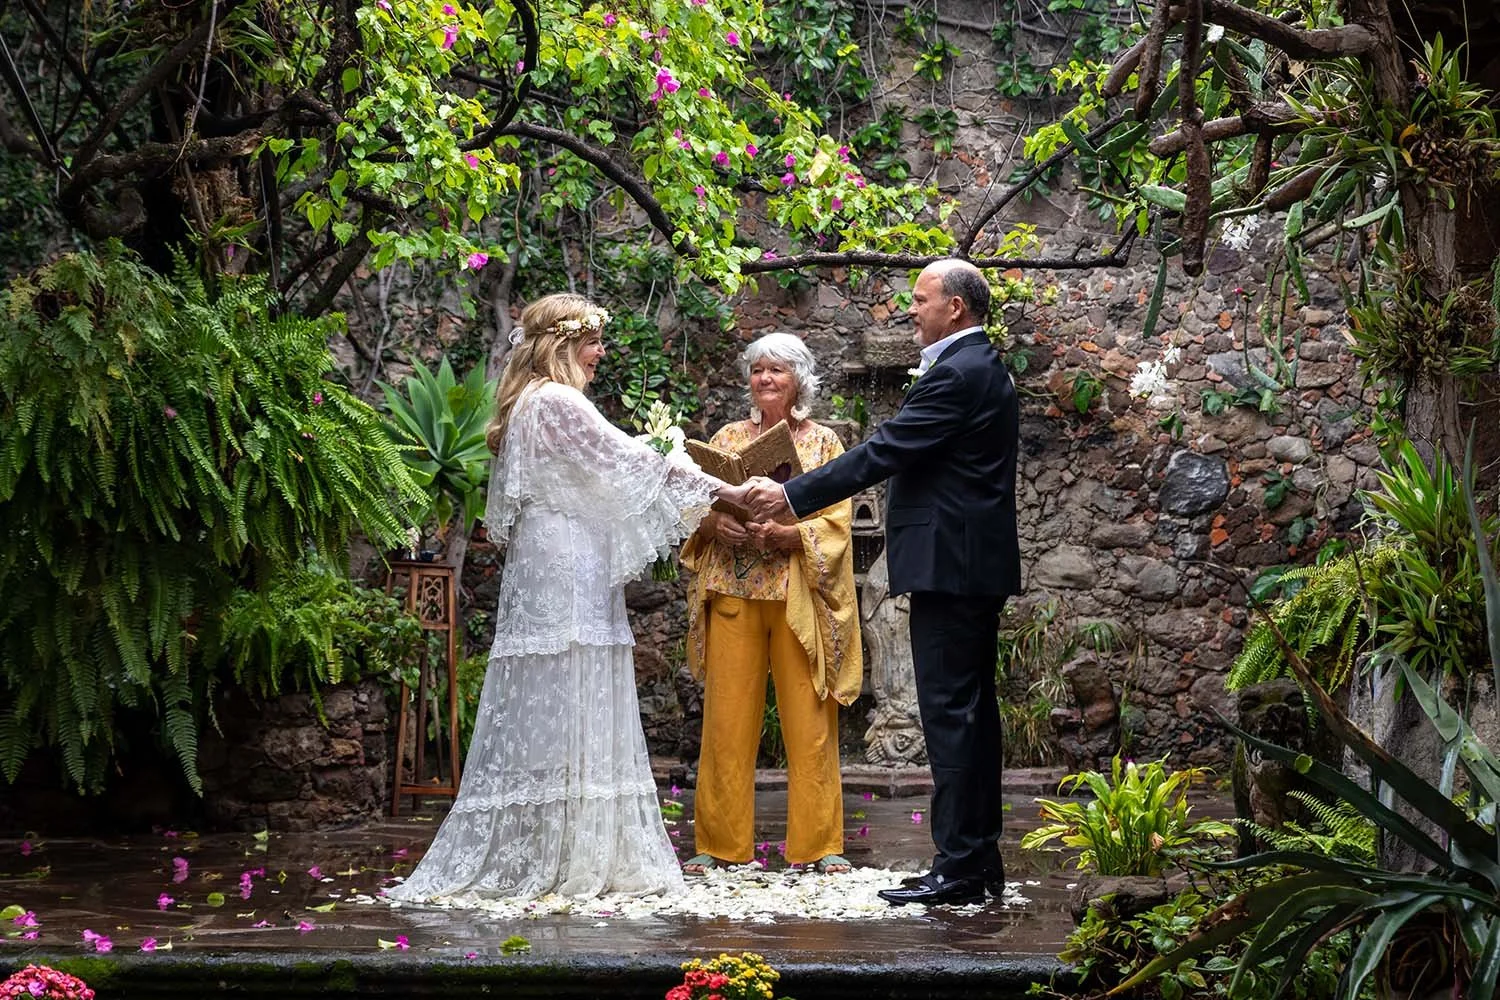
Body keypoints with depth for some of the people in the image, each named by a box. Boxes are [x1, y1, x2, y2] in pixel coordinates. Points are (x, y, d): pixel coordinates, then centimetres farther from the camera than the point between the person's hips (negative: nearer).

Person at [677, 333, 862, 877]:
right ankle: (721, 843, 7)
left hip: (798, 597, -2)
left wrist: (791, 534, -18)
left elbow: (836, 521, 0)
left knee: (808, 721, -3)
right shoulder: (728, 438, 13)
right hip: (732, 593, 2)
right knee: (727, 718, 0)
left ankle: (818, 843, 5)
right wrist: (716, 523, -12)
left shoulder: (823, 442, 7)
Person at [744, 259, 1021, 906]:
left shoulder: (957, 373, -15)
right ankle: (980, 859, 17)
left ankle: (958, 868, -8)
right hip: (975, 565, 11)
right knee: (972, 712, 12)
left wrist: (792, 496, -13)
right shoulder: (982, 368, 18)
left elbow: (884, 452, -18)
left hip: (949, 564, -11)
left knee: (950, 714, -9)